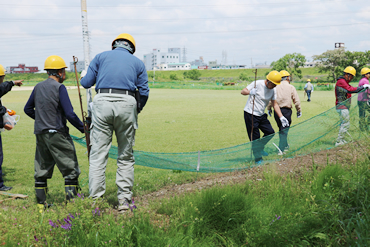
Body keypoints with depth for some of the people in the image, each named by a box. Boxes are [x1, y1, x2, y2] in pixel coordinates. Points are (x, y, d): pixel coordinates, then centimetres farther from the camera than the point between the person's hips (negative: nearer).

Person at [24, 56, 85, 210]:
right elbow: (69, 114, -15)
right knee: (71, 169, 0)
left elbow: (28, 109, 18)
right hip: (57, 133, -7)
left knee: (41, 171, 13)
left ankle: (41, 204, 16)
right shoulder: (59, 87, -10)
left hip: (40, 133, 7)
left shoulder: (38, 87, 10)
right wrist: (83, 128, -5)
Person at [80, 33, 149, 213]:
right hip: (126, 104, 1)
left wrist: (83, 76, 35)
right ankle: (124, 201, 8)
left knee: (98, 154, 0)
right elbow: (144, 92, 11)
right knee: (126, 156, 9)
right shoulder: (137, 62, 20)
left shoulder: (101, 56, 18)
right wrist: (137, 110, 27)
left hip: (102, 103, 0)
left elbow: (86, 83, 11)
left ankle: (95, 200, -4)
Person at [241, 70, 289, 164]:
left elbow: (275, 104, 6)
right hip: (250, 114, -6)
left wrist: (281, 117, -3)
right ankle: (258, 158, 9)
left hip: (261, 115, 6)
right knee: (255, 137, -5)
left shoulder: (273, 90, 1)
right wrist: (250, 92, -37)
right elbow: (243, 91, -14)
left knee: (270, 132, 3)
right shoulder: (257, 84, -17)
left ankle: (260, 148, 27)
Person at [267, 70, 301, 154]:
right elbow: (296, 101, -1)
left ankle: (285, 146, 32)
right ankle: (281, 149, -7)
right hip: (286, 110, -3)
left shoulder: (275, 87, 5)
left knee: (281, 129, 19)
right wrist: (299, 110, 9)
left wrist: (269, 109, 13)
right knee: (284, 130, -1)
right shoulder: (291, 87, 0)